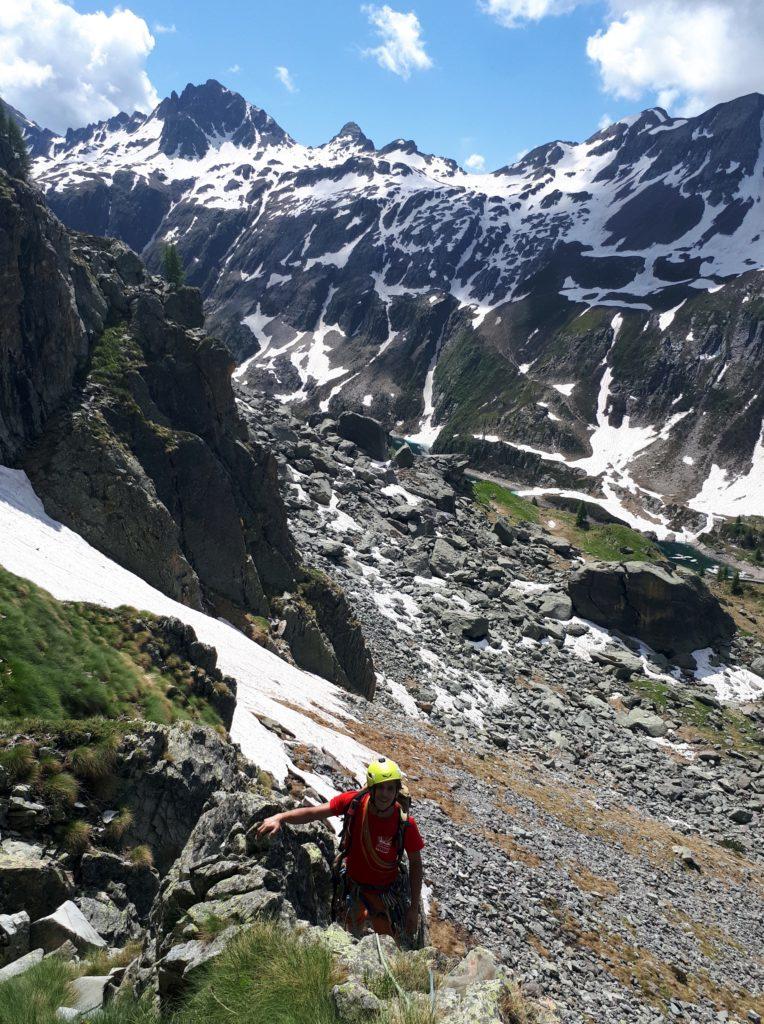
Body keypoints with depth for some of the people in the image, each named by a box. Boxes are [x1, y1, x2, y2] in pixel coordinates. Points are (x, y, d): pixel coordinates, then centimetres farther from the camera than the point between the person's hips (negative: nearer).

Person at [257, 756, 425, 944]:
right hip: (353, 885, 2)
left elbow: (416, 863, -12)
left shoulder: (406, 824, -27)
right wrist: (280, 817, -34)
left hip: (387, 892, -1)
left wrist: (414, 908, -9)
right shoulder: (354, 802, -24)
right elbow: (314, 812, -19)